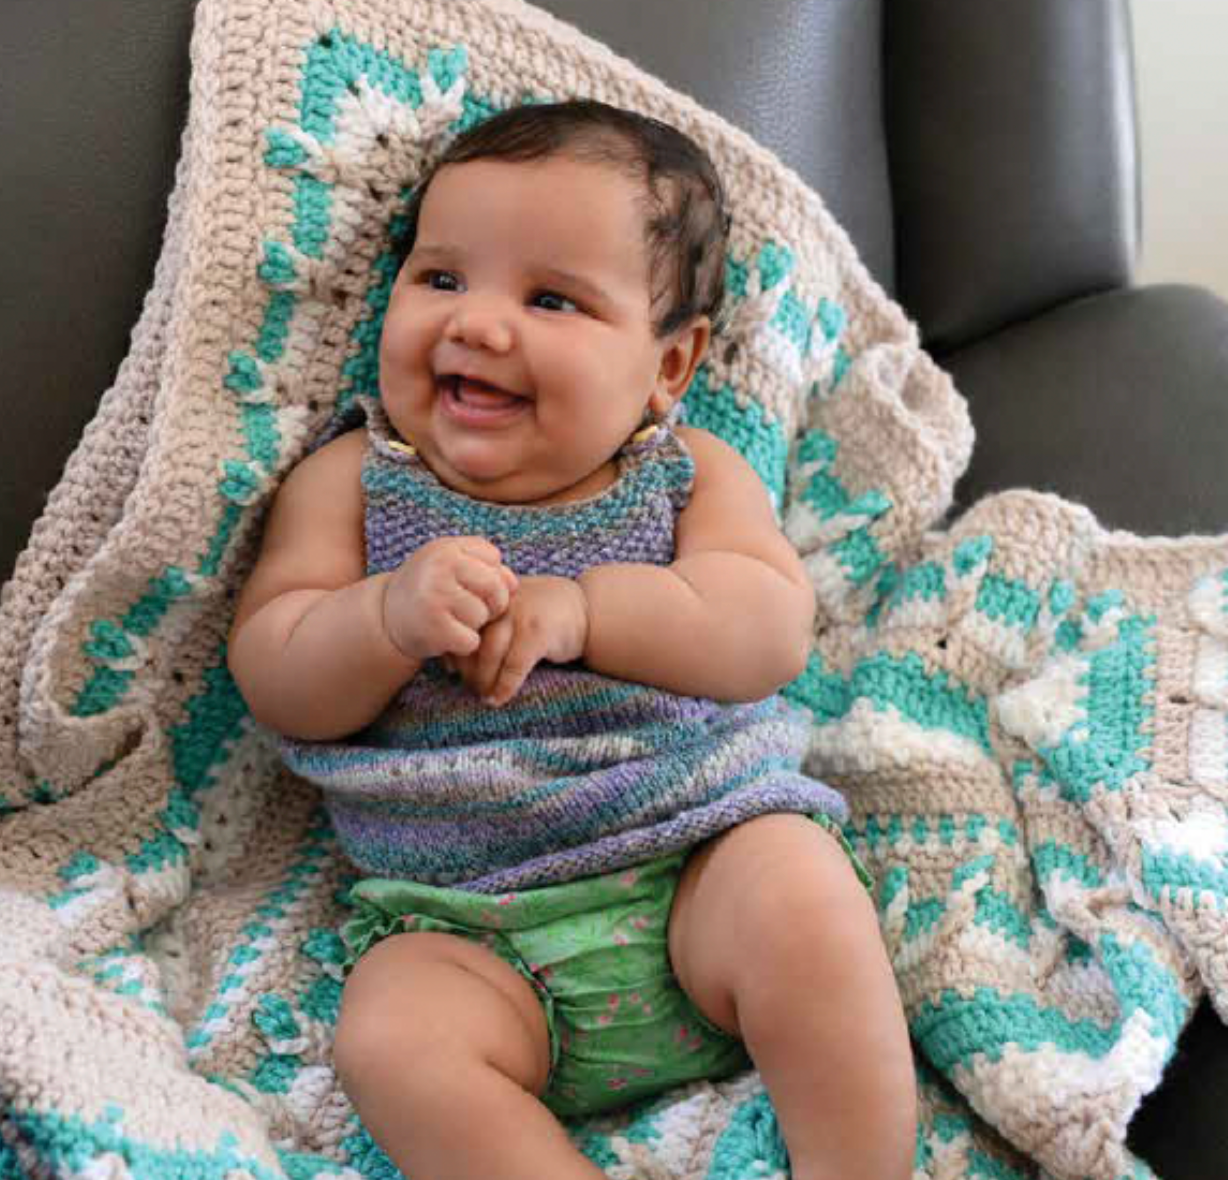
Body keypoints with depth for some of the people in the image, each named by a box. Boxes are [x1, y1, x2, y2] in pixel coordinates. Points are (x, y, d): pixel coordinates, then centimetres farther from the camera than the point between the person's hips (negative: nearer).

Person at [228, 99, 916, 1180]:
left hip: (703, 855, 0)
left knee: (803, 906, -29)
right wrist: (392, 616, -23)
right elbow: (274, 680, -2)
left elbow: (773, 633, -9)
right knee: (394, 1042, -27)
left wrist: (581, 608, -21)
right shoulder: (350, 484, 6)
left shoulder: (691, 473, 6)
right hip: (466, 926, 0)